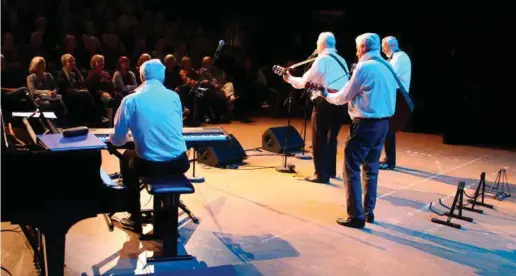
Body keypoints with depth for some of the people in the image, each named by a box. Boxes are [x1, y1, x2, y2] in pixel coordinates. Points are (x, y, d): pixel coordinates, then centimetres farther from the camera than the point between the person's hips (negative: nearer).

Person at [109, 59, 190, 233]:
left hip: (149, 165, -2)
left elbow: (117, 140, 1)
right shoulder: (174, 96, 5)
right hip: (179, 163, 3)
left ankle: (135, 221, 35)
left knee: (127, 159, 31)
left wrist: (111, 139, 25)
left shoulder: (131, 100, -4)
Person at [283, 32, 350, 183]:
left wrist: (290, 79, 9)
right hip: (340, 102, 7)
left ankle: (322, 174, -1)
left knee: (319, 138, 0)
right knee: (331, 137, 18)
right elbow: (345, 81, 15)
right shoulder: (341, 60, 14)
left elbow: (305, 81, -8)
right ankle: (331, 170, 26)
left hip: (325, 102, -7)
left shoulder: (322, 59, -8)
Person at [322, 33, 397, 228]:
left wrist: (327, 96, 13)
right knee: (371, 168, 16)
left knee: (352, 169, -1)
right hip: (383, 122, 8)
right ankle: (368, 211, 22)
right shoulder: (387, 67, 11)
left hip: (365, 124, -8)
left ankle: (356, 216, -1)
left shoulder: (364, 67, -13)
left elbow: (345, 96, -7)